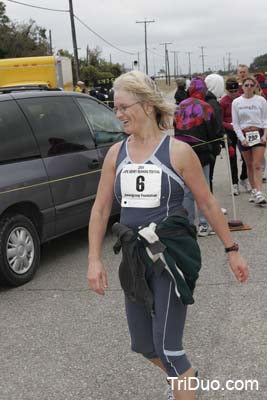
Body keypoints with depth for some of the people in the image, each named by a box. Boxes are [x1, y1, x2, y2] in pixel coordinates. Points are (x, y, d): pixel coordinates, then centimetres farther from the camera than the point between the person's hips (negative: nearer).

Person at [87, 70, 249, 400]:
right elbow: (101, 208, 6)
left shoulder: (178, 152, -9)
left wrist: (231, 250, 2)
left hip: (171, 256, -5)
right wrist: (94, 260, 0)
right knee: (142, 344, 17)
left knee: (167, 347, -7)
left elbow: (207, 204, -2)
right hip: (133, 258, 5)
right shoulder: (116, 153, 3)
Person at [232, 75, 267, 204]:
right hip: (243, 135, 1)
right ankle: (253, 191, 21)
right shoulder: (236, 102, 2)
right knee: (249, 165, 9)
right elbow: (235, 123, 2)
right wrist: (242, 138, -7)